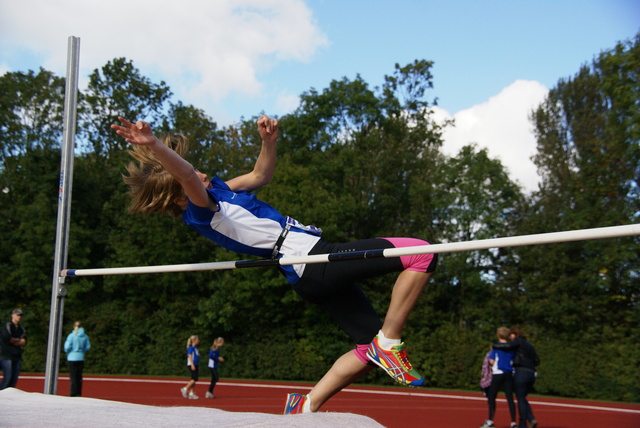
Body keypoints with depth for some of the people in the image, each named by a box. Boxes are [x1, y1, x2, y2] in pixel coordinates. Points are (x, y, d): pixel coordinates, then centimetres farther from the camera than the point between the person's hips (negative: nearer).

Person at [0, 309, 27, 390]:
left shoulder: (22, 329, 17)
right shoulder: (7, 325, -1)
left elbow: (24, 343, 6)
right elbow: (8, 339, -14)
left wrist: (13, 341, -7)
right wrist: (18, 340, 1)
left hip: (17, 356, 6)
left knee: (14, 379, 1)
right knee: (7, 377, -14)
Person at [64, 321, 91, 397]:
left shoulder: (71, 336, -11)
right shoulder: (85, 336, 1)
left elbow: (67, 347, -13)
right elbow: (88, 347, 5)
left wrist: (67, 351, 8)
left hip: (72, 358, -4)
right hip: (81, 358, 4)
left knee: (73, 377, 0)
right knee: (79, 377, 10)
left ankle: (73, 393, -1)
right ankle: (78, 393, 11)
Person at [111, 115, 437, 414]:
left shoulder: (218, 189, 17)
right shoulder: (199, 209, -12)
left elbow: (260, 175, 27)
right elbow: (186, 174, -33)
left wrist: (269, 140, 9)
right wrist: (154, 146, -52)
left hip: (311, 273, 10)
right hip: (313, 259, -10)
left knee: (369, 348, 14)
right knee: (422, 256, -12)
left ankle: (307, 406, 12)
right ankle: (389, 343, -7)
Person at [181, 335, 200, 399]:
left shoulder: (195, 348, 18)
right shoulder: (191, 348, -8)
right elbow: (189, 356, -15)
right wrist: (192, 365, -22)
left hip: (195, 365, 9)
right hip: (191, 365, -9)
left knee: (194, 380, 6)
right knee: (195, 379, -14)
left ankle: (191, 393, 6)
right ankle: (185, 389, -5)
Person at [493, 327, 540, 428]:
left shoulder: (518, 341, 0)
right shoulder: (530, 345, 22)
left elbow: (508, 346, -18)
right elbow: (537, 361, 17)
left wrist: (494, 346, -5)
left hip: (521, 373, -7)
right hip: (531, 374, 7)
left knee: (520, 399, -1)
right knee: (523, 398, 16)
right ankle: (531, 419, -2)